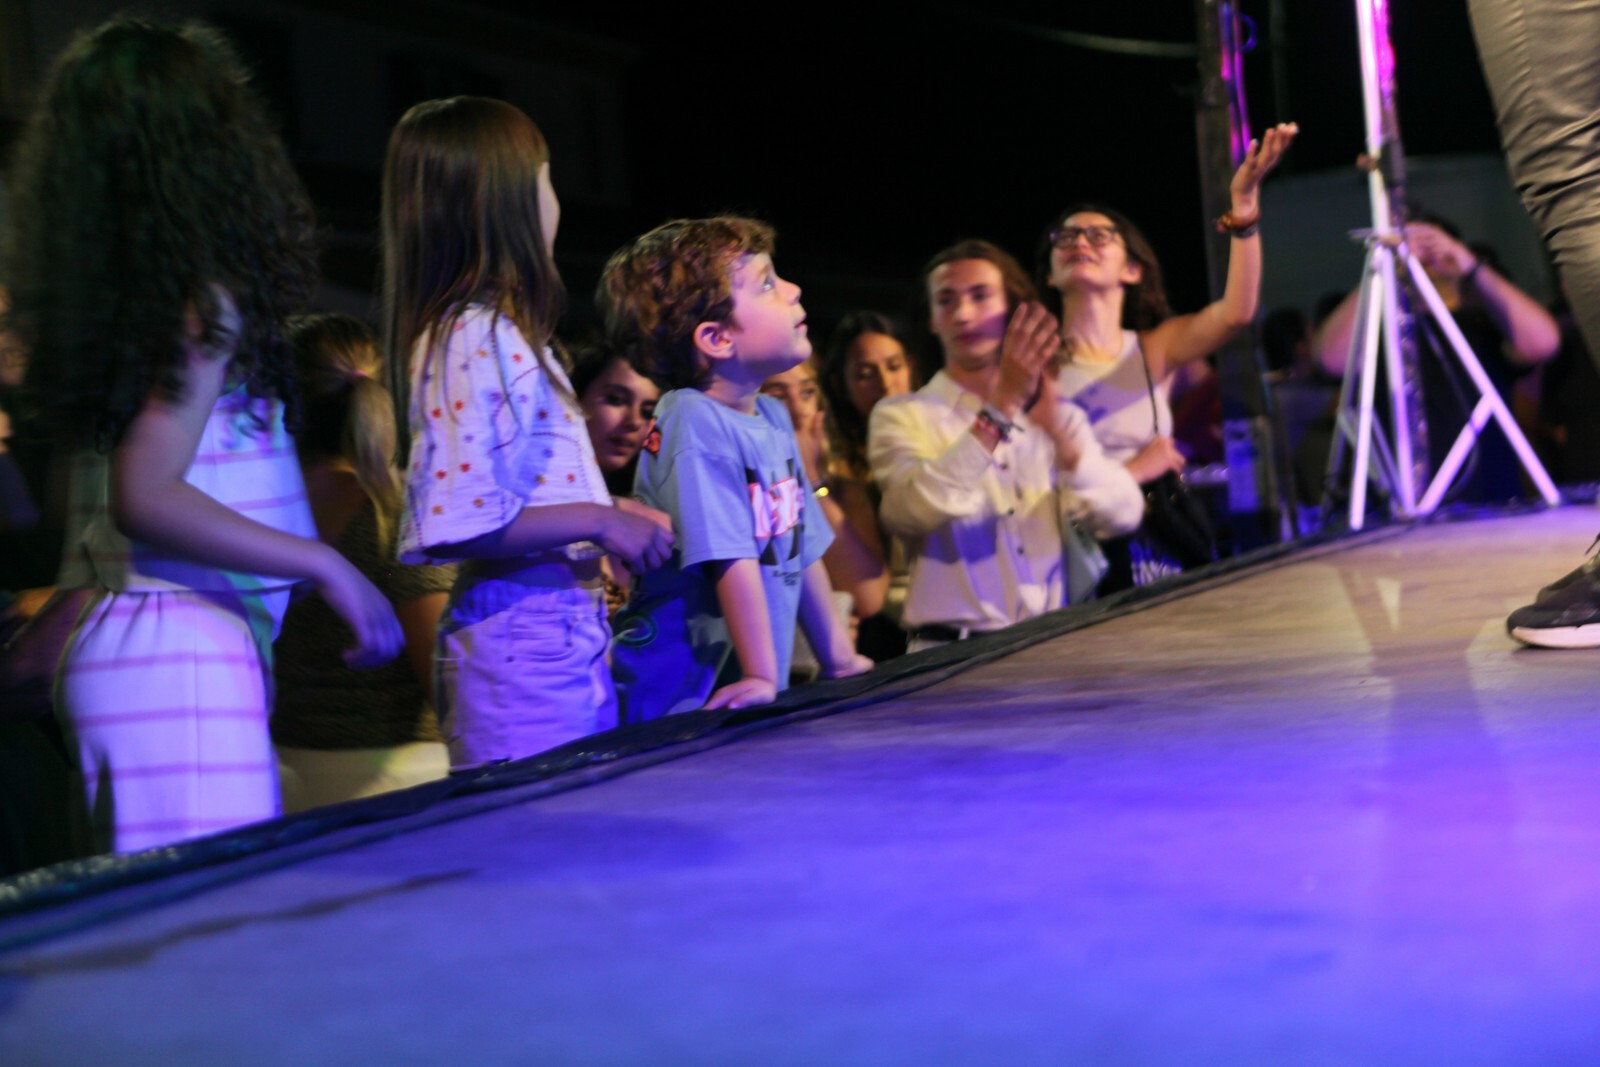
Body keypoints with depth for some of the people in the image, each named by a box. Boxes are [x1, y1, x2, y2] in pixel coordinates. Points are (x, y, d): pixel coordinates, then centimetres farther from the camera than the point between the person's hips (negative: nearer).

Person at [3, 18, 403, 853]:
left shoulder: (111, 300, 14)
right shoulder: (204, 300, -10)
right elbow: (147, 498, -17)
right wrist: (327, 566, -15)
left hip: (109, 637, 9)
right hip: (181, 649, -9)